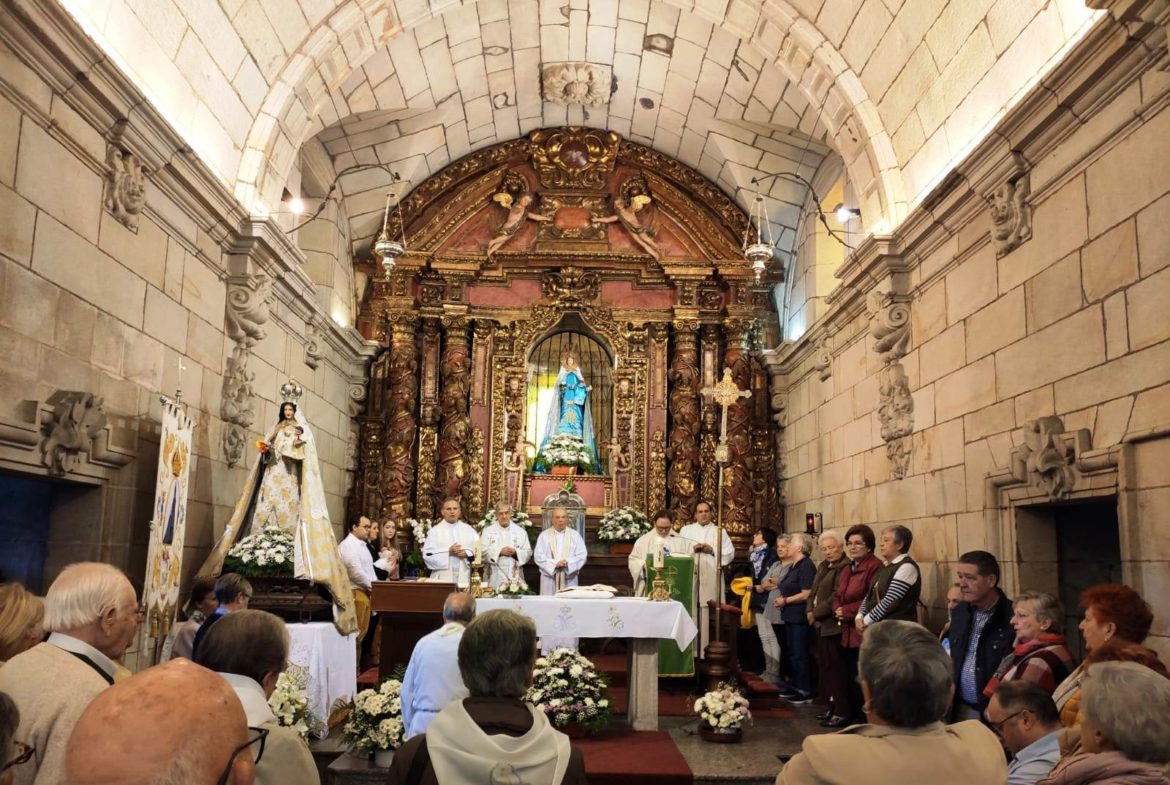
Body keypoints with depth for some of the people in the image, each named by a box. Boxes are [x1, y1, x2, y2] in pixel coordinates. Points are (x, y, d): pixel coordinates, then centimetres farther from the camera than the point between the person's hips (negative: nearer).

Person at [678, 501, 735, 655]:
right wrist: (692, 548, -8)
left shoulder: (720, 531, 14)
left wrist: (712, 550, -7)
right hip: (690, 577, 0)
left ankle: (709, 651, -1)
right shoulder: (685, 530, 17)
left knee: (709, 615, -6)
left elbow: (730, 553, 5)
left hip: (711, 579, 0)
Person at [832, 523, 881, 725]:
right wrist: (837, 610, -2)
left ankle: (864, 721, 7)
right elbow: (837, 595, 20)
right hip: (847, 633, 9)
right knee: (850, 679, 13)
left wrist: (847, 611, -13)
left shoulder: (875, 566, -11)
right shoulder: (847, 568, 18)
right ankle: (850, 717, 22)